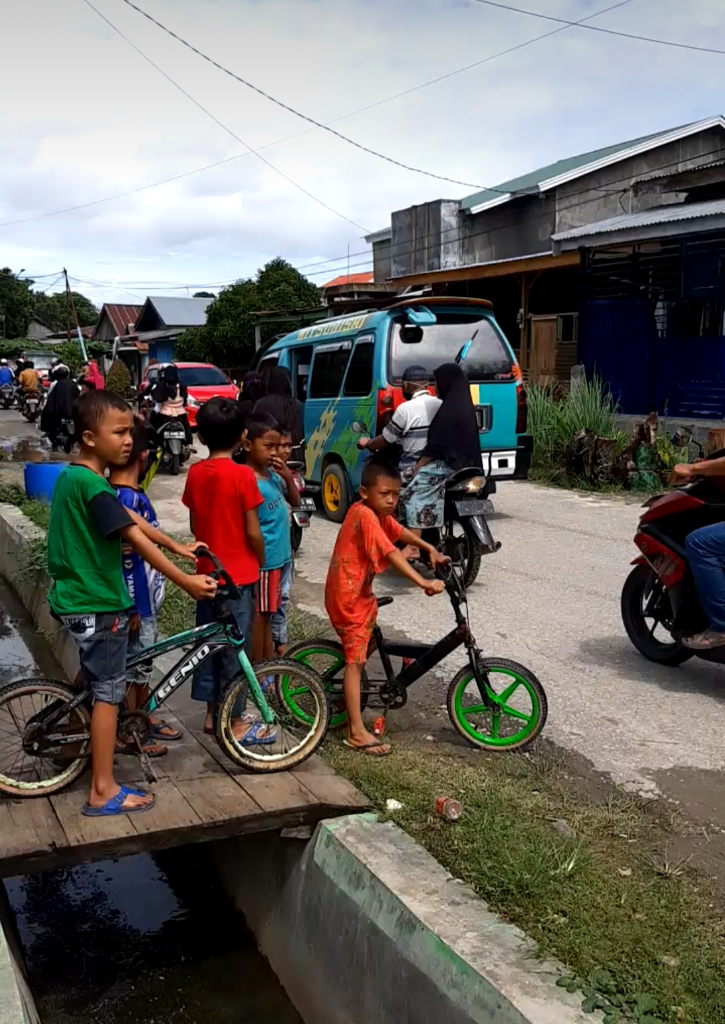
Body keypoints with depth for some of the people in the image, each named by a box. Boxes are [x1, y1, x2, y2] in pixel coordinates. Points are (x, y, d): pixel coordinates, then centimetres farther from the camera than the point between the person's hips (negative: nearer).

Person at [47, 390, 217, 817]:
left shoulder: (73, 476, 9)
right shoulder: (93, 485, -23)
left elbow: (131, 518, 12)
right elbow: (138, 539, -28)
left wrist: (178, 547, 14)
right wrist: (186, 582, -27)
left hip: (79, 597, 10)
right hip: (99, 604, -10)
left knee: (96, 681, 24)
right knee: (109, 692, 0)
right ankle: (104, 792, 8)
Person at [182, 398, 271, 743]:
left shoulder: (195, 473, 0)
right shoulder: (242, 475, -17)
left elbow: (194, 524, 8)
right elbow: (253, 532, -14)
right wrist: (262, 562, 2)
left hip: (208, 571, 6)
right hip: (239, 574, -6)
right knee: (235, 647, 2)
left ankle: (212, 714, 25)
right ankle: (235, 722, 11)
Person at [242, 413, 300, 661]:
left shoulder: (272, 473, 4)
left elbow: (295, 501, 15)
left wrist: (288, 477, -3)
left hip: (278, 557, 8)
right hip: (263, 560, -8)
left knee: (267, 613, 19)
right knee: (258, 615, 3)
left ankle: (269, 664, 31)